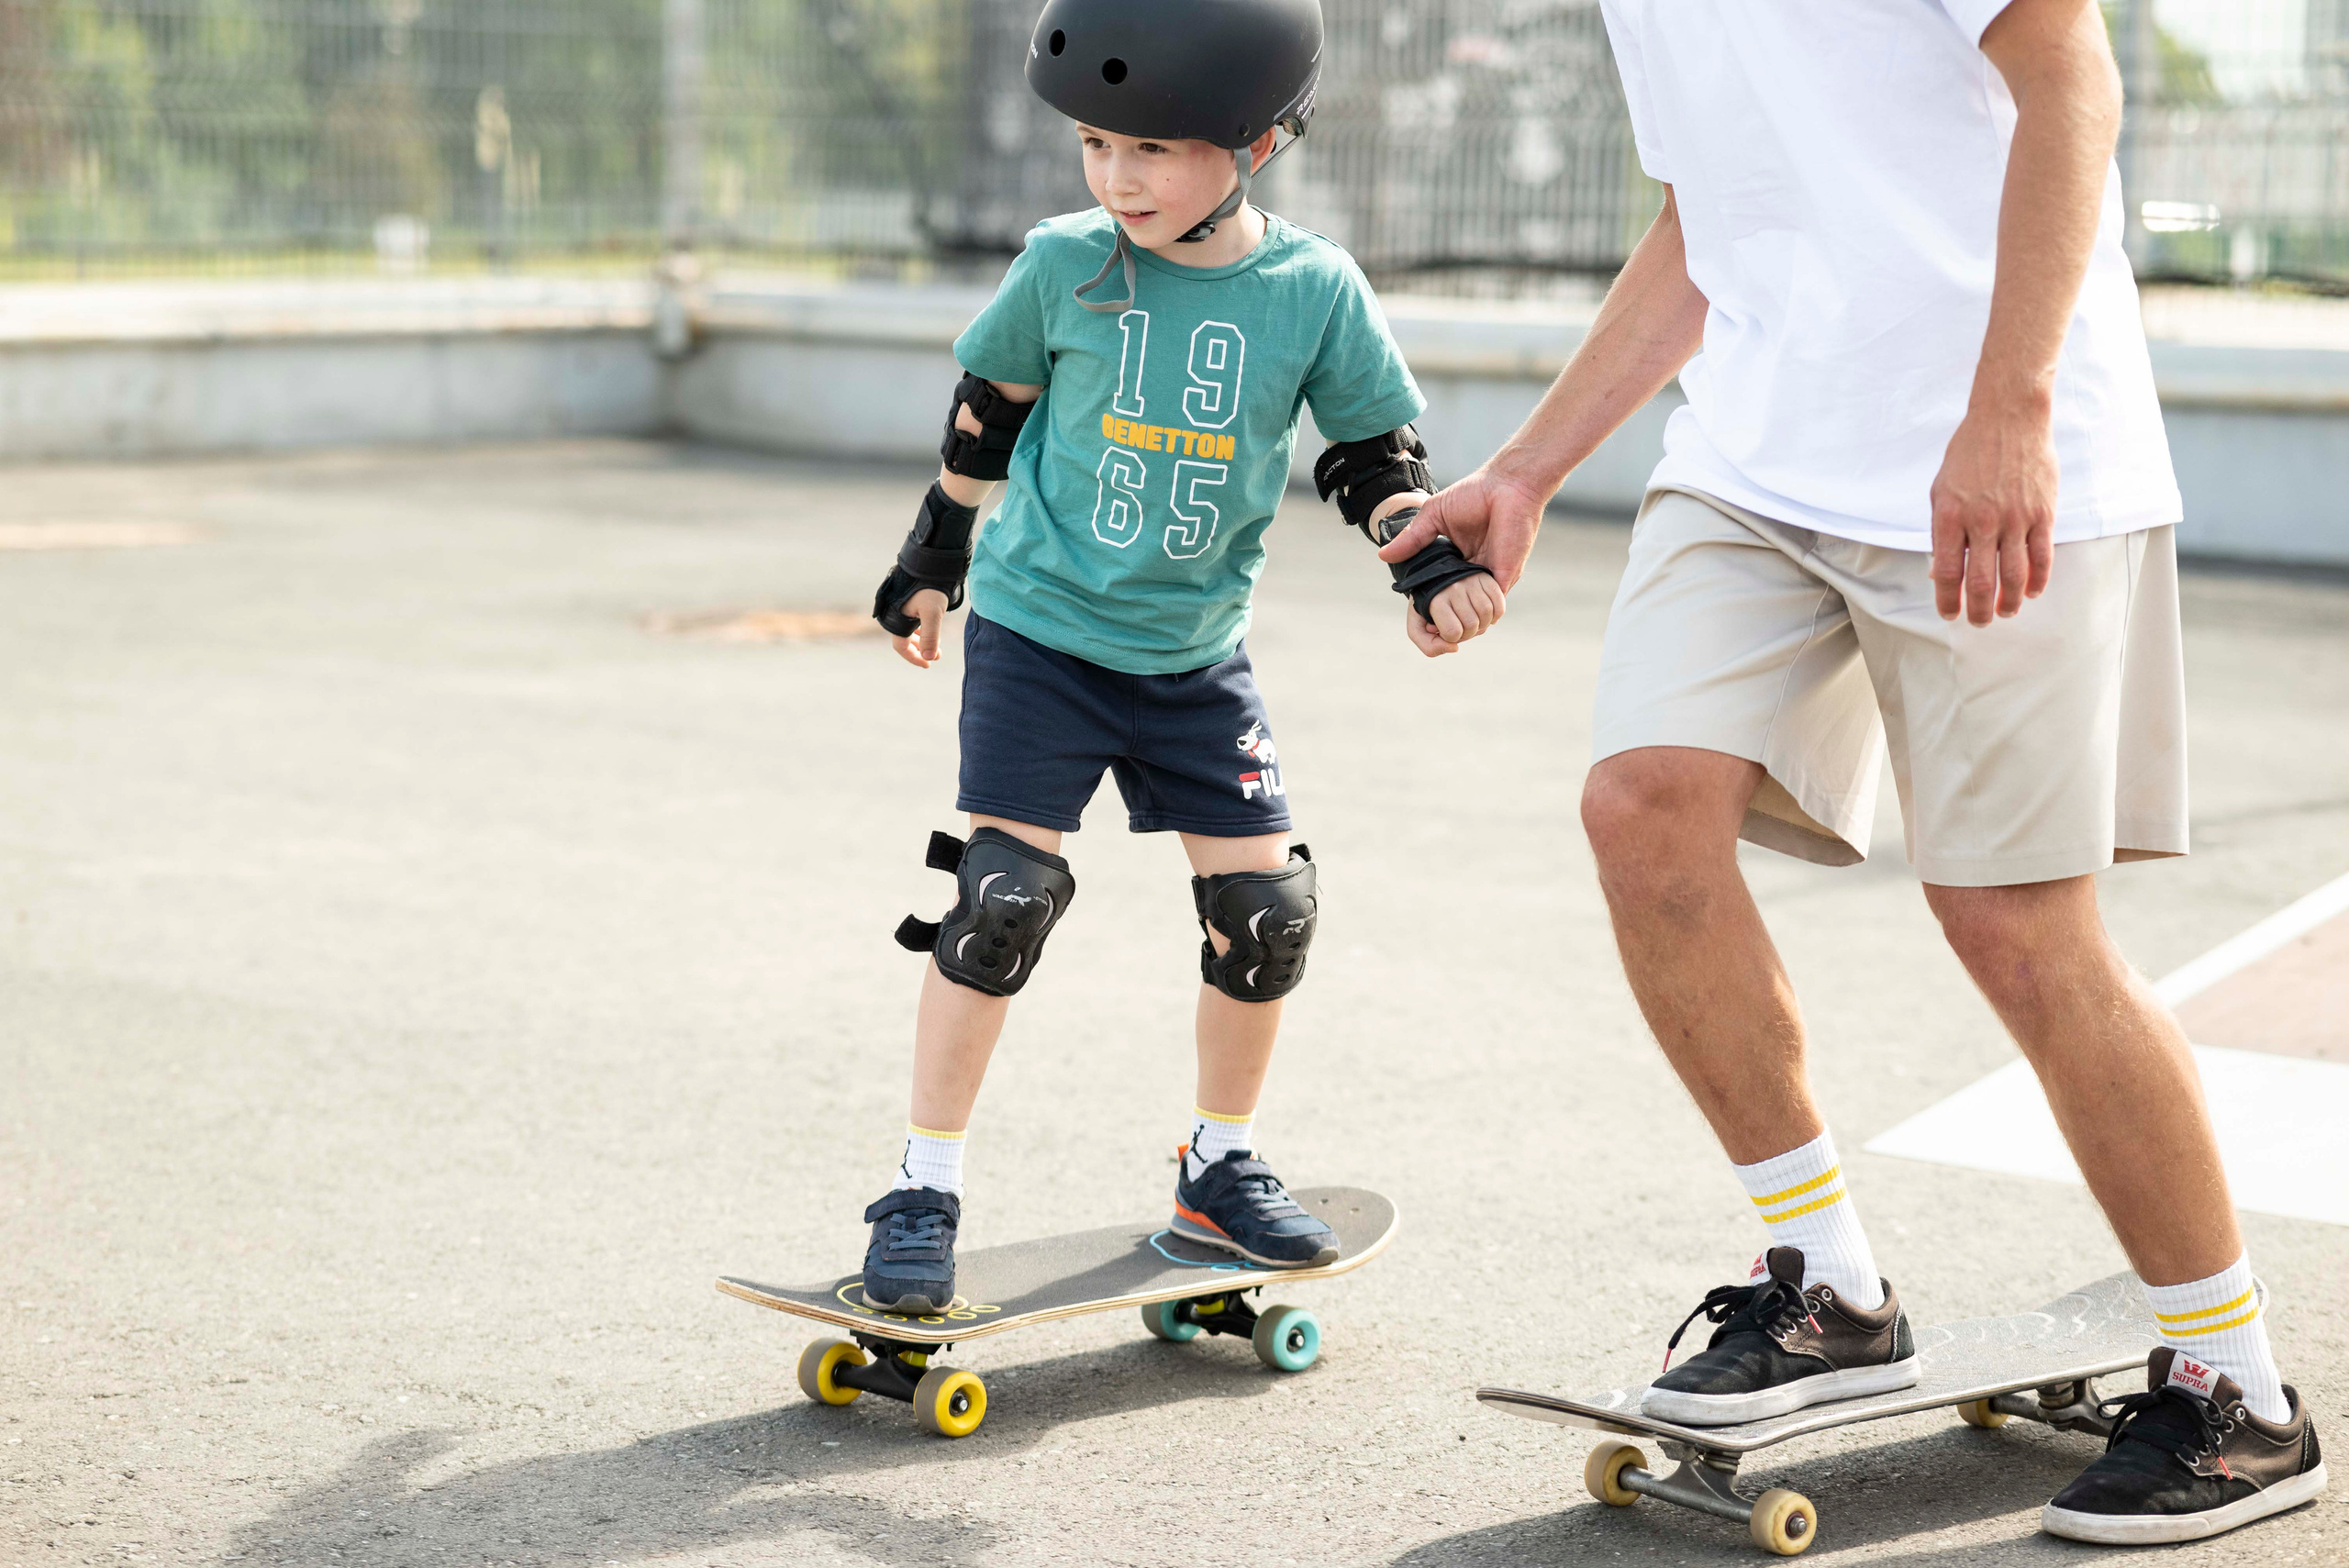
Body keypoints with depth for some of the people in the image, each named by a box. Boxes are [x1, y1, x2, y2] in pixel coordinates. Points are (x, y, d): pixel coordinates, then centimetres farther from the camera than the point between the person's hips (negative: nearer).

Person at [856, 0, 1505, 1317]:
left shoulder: (1315, 289, -8)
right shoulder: (1065, 266, -8)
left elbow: (1374, 448, 3)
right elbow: (986, 413, 7)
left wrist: (1434, 565, -11)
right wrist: (935, 558, 14)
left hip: (1197, 651, 2)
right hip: (1039, 628, -2)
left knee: (1267, 902, 1)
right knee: (1002, 898, -11)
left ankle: (1223, 1167, 23)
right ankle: (927, 1188, -1)